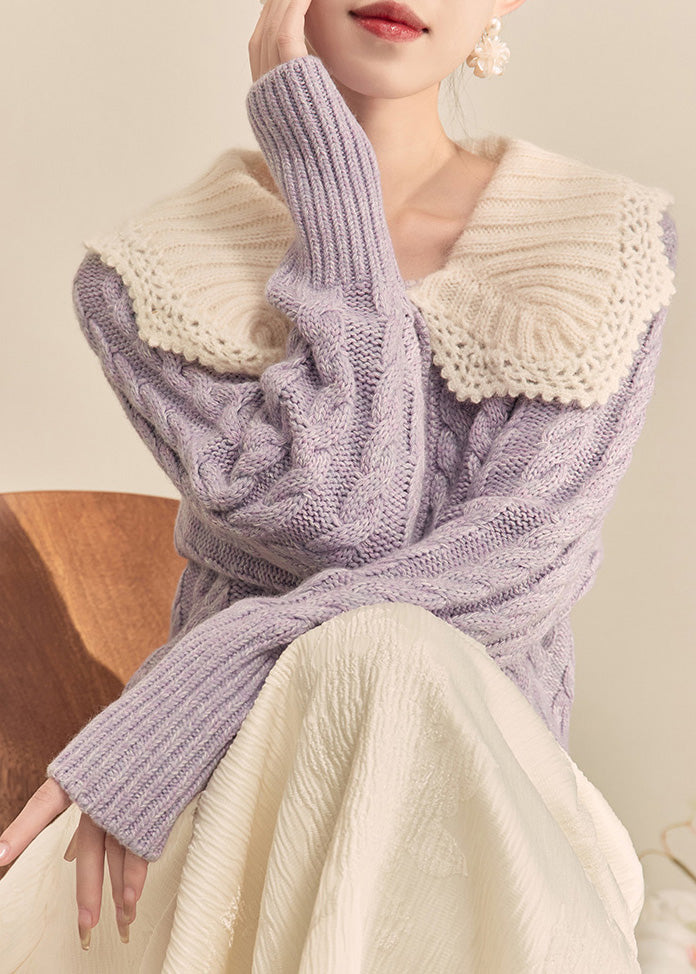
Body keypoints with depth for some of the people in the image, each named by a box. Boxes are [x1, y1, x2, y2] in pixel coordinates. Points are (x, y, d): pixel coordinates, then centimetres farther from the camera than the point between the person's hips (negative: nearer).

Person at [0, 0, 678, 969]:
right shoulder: (146, 281, -4)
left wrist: (180, 705, -24)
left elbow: (523, 554, -15)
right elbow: (343, 528, -16)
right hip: (251, 773, -1)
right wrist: (330, 174, -17)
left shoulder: (615, 243, -3)